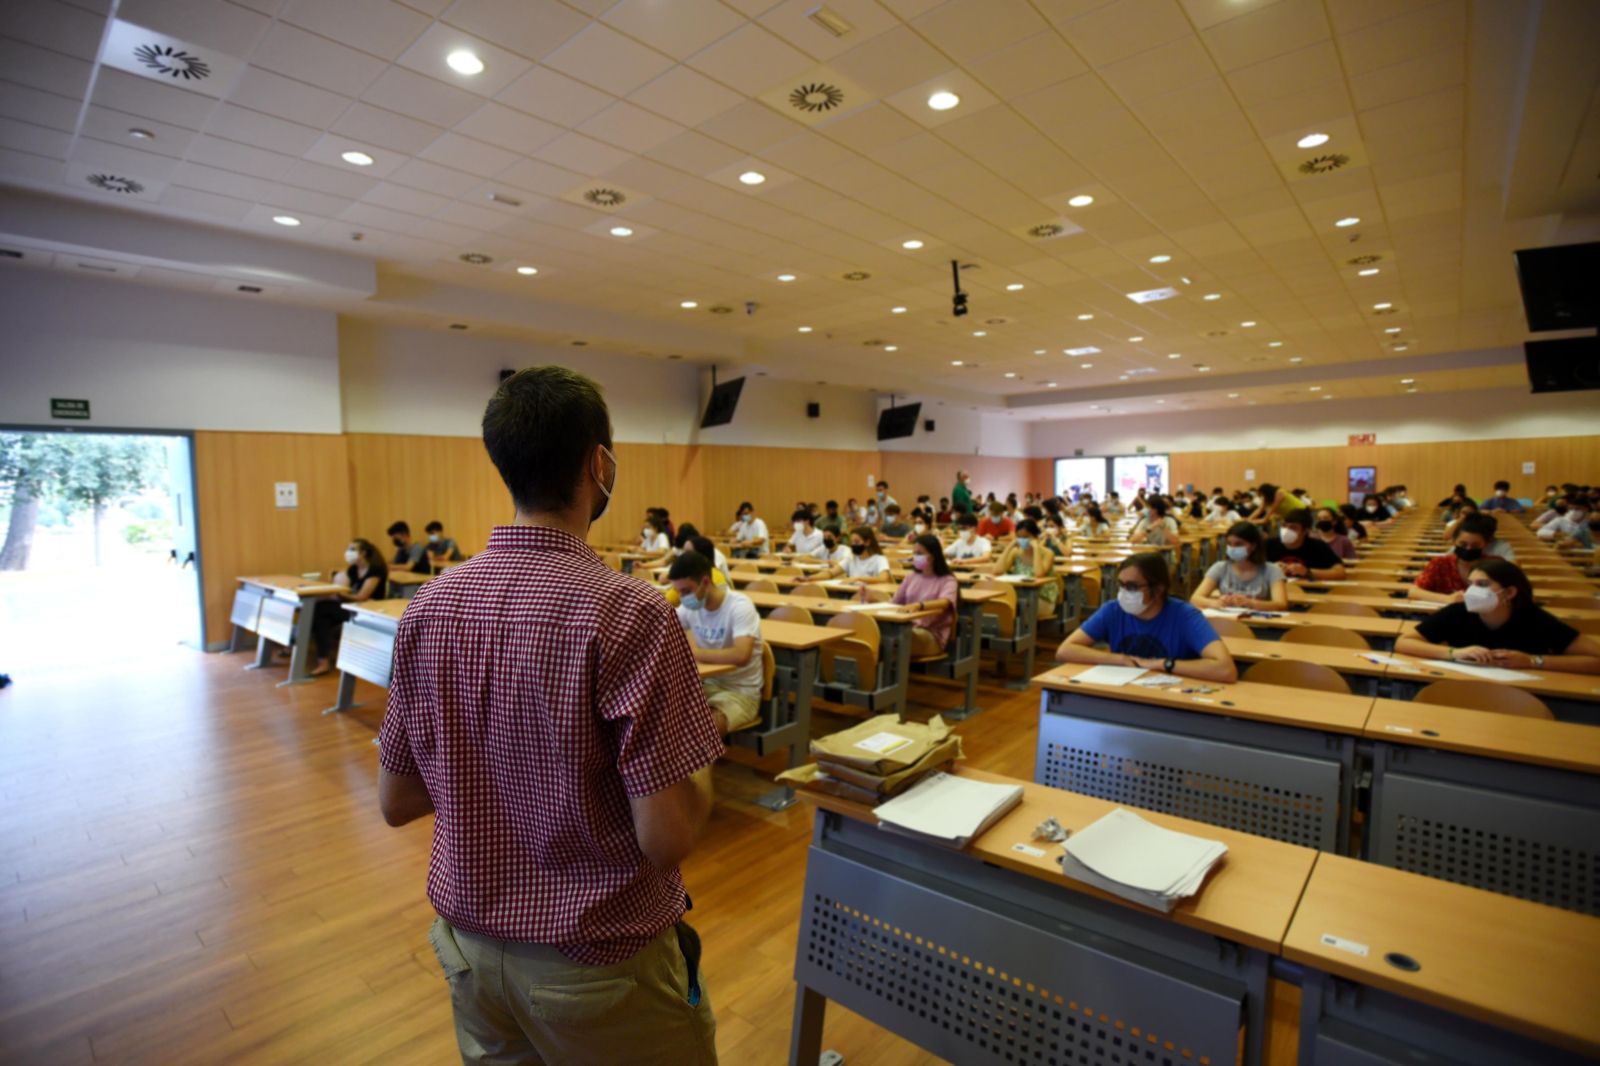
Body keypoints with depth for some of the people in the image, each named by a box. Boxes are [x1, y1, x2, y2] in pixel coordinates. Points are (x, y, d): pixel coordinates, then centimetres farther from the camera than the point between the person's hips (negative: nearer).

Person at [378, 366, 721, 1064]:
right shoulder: (629, 613, -26)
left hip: (471, 946, 5)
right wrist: (699, 761, -6)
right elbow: (667, 836, -24)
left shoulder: (430, 605, -8)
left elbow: (396, 802, 1)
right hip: (598, 962, -4)